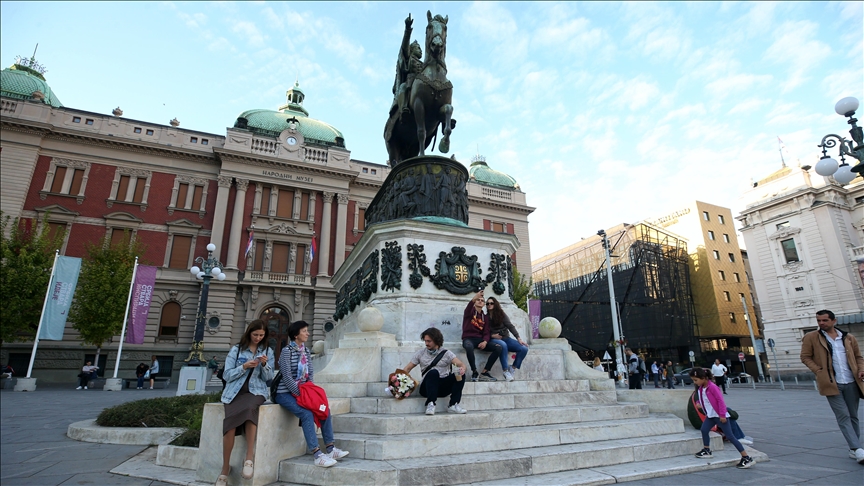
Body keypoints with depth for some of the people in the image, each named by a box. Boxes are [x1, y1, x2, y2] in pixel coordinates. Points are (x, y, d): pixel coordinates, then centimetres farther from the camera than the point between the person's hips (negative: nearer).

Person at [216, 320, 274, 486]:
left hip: (255, 391, 0)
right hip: (235, 392, 0)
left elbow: (268, 378, 7)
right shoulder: (236, 350, 7)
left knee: (250, 408, -36)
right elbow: (227, 375, 2)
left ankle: (249, 458, -31)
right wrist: (244, 367, -14)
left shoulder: (268, 351, 10)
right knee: (230, 419, -28)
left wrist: (264, 365, -13)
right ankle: (225, 468, -11)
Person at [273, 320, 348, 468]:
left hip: (302, 390, 7)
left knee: (325, 407, -8)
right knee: (307, 414, -27)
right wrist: (300, 394, -19)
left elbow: (310, 373, 9)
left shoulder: (306, 351, 8)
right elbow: (287, 377, -18)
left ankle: (331, 448, -4)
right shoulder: (287, 351, -13)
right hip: (285, 393, -7)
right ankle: (317, 455, -26)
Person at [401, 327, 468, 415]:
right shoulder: (420, 353, 11)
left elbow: (461, 364, -6)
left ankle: (453, 405, -23)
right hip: (427, 387, -1)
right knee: (433, 372, -32)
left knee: (460, 374, -24)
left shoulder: (446, 353, 7)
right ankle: (430, 404, -32)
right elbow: (407, 369, 9)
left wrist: (462, 369, -30)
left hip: (444, 387, 1)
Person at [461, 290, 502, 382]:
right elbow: (469, 307, -21)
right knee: (469, 346, -41)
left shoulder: (485, 317, 18)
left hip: (480, 339, 5)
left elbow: (487, 332, 7)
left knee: (499, 348, -16)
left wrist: (485, 341, -16)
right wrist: (475, 298, -42)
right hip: (468, 338, -5)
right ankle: (474, 372, -23)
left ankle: (484, 373, -12)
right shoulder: (470, 311, 7)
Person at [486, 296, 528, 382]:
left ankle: (513, 369, -6)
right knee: (503, 345, -40)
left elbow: (510, 326, -3)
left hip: (506, 338, 3)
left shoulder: (502, 314, 6)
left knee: (524, 348, -20)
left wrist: (518, 338, -12)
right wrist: (491, 335, -16)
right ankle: (506, 371, -31)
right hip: (494, 339, -3)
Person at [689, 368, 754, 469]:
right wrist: (699, 403, -1)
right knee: (704, 430, 5)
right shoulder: (700, 388, 4)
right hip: (710, 415, 8)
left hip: (719, 416, -8)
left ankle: (746, 458, 2)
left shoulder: (712, 387, -22)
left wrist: (722, 415, -20)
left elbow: (720, 400, -21)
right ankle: (707, 451, 21)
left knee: (730, 436, -5)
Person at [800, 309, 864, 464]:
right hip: (831, 383, -4)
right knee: (843, 416, -8)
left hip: (852, 383, 4)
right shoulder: (811, 337, 0)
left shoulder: (849, 338, 10)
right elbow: (805, 357, 1)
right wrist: (819, 371, -9)